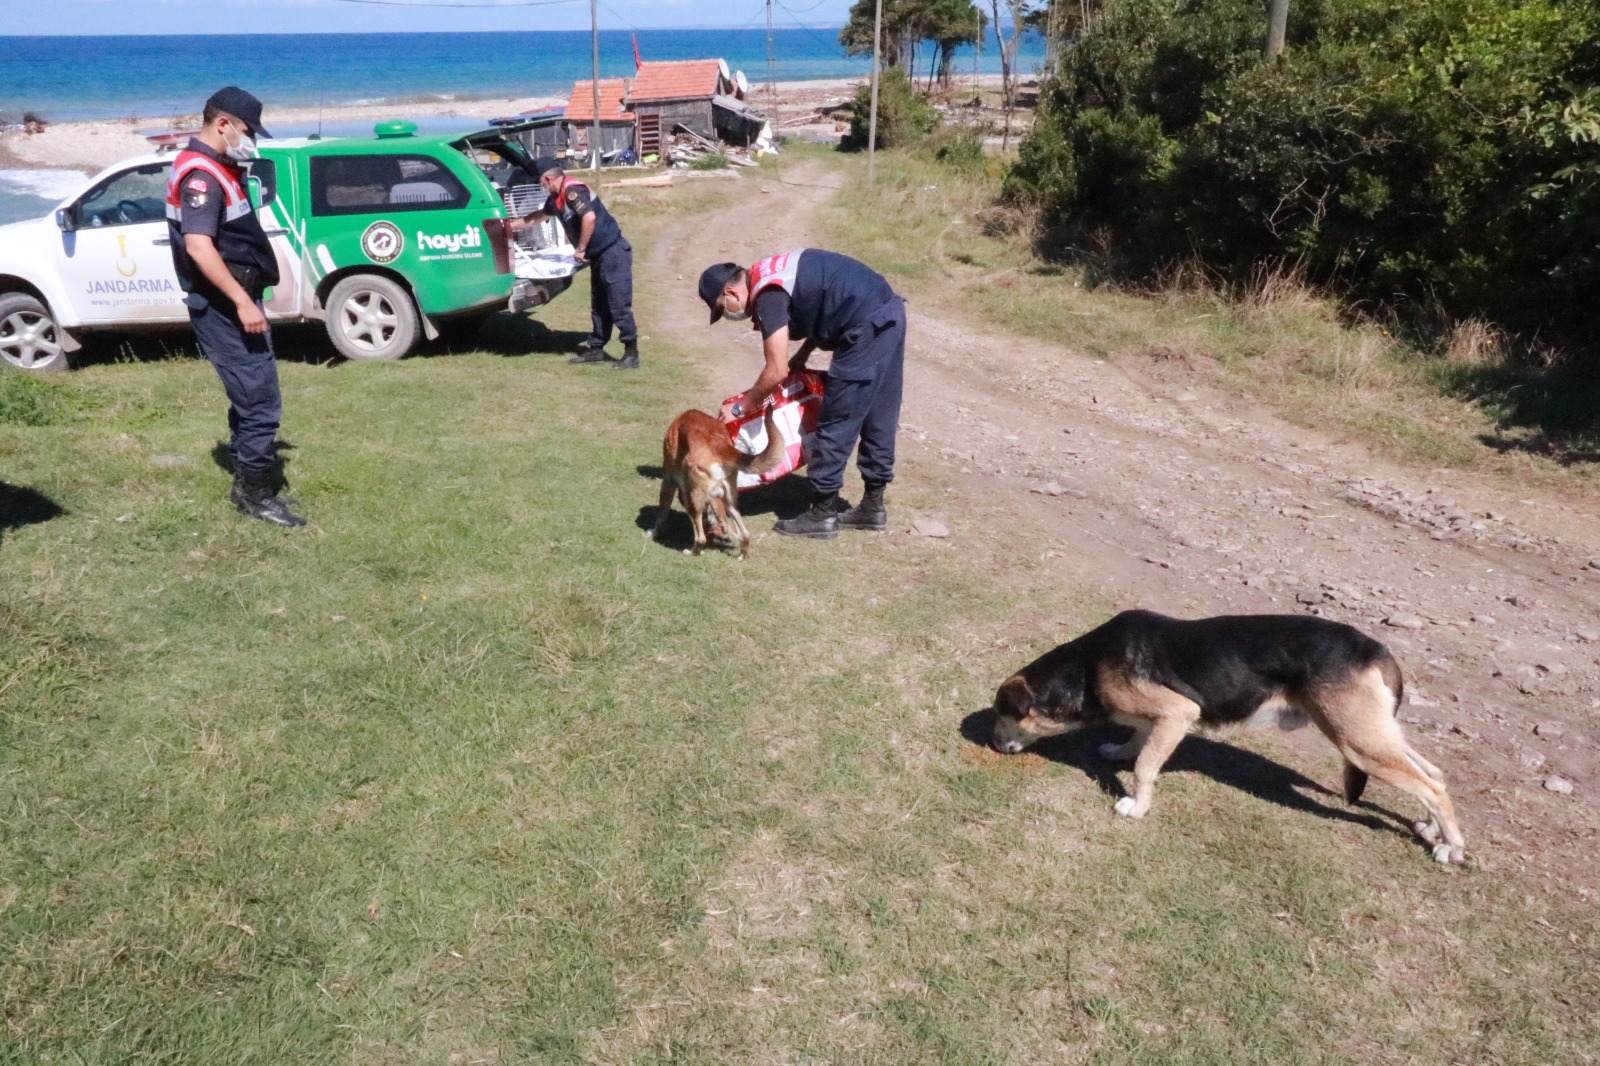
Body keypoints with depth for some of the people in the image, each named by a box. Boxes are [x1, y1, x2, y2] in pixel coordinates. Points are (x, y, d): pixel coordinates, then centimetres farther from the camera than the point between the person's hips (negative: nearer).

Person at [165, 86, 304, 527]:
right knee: (260, 399, -8)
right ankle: (256, 494, -1)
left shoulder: (216, 168, 16)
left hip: (233, 302, 11)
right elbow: (198, 246, -28)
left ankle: (249, 481, 28)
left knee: (249, 396, 18)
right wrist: (242, 301, -30)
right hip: (223, 305, -11)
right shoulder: (201, 174, -17)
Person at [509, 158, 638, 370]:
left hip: (613, 252, -10)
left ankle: (631, 354, -4)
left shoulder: (572, 190, -17)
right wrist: (512, 225, 42)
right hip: (598, 256, 10)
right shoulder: (557, 197, 15)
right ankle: (596, 348, 24)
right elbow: (539, 216, 33)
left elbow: (589, 217, -31)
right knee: (599, 305, 16)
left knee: (618, 305, -8)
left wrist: (580, 248, -21)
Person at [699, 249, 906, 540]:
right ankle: (873, 507, 25)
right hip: (889, 313, 10)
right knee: (879, 420, 15)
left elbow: (776, 372, -16)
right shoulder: (771, 274, 15)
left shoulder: (767, 295, -14)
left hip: (868, 326, -10)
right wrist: (802, 355, 17)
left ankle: (822, 515, 7)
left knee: (836, 424, -1)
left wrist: (740, 407, -1)